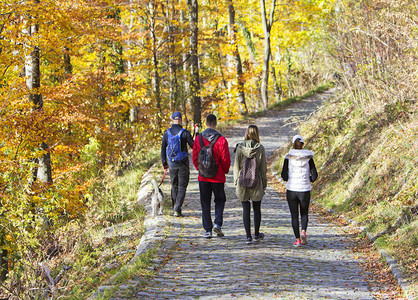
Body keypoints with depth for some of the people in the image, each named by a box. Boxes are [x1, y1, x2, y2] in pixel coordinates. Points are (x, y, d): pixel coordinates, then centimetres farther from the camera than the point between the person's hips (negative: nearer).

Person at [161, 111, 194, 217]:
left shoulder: (167, 133, -1)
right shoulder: (185, 133, -12)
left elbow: (163, 149, 5)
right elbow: (194, 146, -8)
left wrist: (164, 163, 14)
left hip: (172, 164, 3)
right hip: (183, 164, -3)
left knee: (174, 187, 16)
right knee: (182, 187, 2)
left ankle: (175, 209, 20)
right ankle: (177, 209, -10)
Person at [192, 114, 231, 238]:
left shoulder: (198, 138, -2)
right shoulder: (221, 139, -11)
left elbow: (195, 158, 3)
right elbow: (226, 159, -9)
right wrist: (225, 171, 9)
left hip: (203, 177, 2)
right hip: (218, 177, -2)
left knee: (205, 203, 9)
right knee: (219, 200, 14)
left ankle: (207, 230, 6)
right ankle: (217, 223, -6)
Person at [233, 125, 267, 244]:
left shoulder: (240, 148, -5)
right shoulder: (260, 148, -6)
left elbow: (236, 166, -1)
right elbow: (263, 168, -1)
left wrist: (236, 182, 8)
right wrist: (264, 184, 7)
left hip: (243, 182, 0)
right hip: (256, 183, 0)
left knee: (246, 209, 5)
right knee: (257, 209, 14)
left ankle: (248, 236, 4)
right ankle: (257, 234, 24)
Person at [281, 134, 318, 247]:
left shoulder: (288, 157, -4)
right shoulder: (308, 157, -2)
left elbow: (284, 175, -5)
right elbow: (314, 175, -4)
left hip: (291, 190, 0)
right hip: (305, 190, 1)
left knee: (294, 215, 10)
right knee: (304, 214, 18)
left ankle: (298, 239, 6)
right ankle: (303, 232, -7)